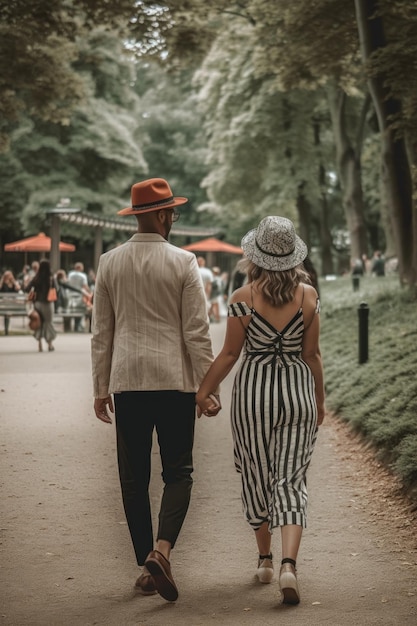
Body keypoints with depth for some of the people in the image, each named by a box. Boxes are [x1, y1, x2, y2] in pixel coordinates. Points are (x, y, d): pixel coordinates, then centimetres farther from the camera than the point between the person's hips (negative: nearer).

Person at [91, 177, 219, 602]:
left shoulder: (109, 263, 4)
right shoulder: (182, 263, -5)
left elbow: (101, 332, 6)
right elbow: (197, 331, -6)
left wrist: (101, 388, 12)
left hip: (127, 381, 2)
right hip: (174, 380, -2)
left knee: (134, 477, 8)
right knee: (178, 472, 5)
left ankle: (146, 567, 11)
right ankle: (161, 549, -16)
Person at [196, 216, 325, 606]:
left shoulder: (243, 298, -9)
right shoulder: (308, 295, -4)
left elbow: (229, 355, -5)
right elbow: (312, 353, 2)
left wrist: (203, 392, 7)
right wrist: (319, 399, 14)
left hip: (253, 391, -1)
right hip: (297, 390, 1)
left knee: (257, 477, 16)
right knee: (290, 481, 1)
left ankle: (265, 560, 29)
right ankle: (288, 564, -18)